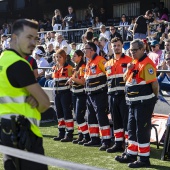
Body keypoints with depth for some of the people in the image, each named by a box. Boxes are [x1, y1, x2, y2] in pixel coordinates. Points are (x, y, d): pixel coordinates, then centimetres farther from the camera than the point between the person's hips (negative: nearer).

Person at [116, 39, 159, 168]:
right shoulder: (134, 63, 13)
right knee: (132, 129, 16)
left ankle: (144, 159, 5)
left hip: (144, 103, -9)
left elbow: (154, 83, -20)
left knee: (142, 130, -4)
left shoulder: (147, 64, -17)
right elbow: (126, 79, 17)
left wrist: (154, 96, -5)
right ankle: (131, 154, 27)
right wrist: (128, 70, -3)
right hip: (134, 103, 10)